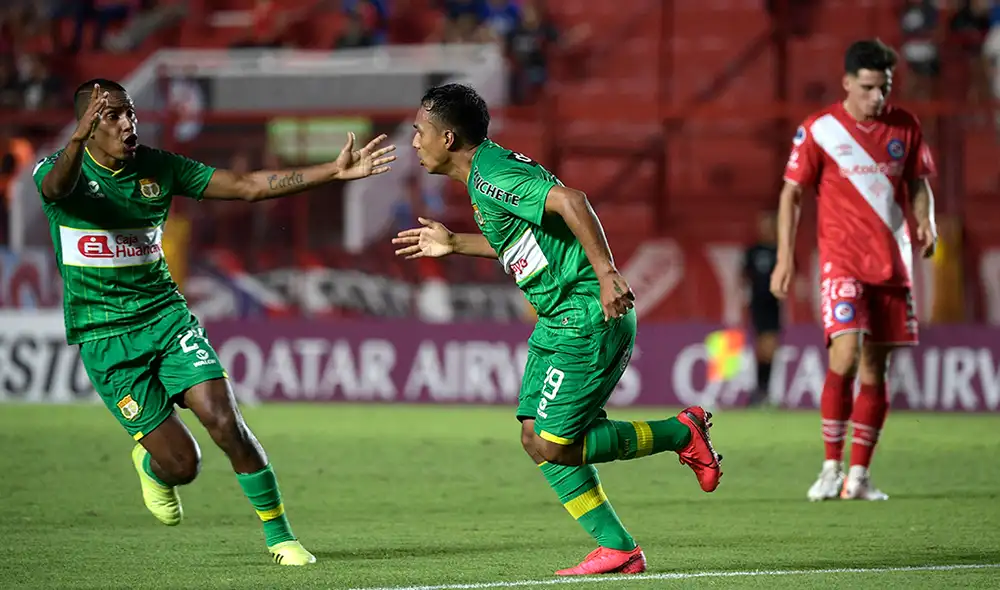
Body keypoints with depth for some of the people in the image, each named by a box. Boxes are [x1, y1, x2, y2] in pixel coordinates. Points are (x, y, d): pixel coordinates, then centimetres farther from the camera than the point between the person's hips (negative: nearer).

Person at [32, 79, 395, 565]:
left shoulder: (157, 168, 1)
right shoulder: (56, 170, -9)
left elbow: (247, 186, 1)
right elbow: (58, 186, -36)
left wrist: (335, 172, -7)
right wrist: (80, 138, -58)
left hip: (166, 316, 3)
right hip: (105, 338, -3)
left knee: (225, 422, -16)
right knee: (182, 464, -7)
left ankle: (279, 535, 0)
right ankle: (150, 465, 31)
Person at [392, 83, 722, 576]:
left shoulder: (491, 176, -17)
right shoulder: (486, 171, 14)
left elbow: (570, 202, -29)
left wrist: (606, 272, -33)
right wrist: (454, 245, 31)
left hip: (587, 316, -10)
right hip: (558, 319, 10)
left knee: (554, 446, -9)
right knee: (535, 437, 7)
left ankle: (682, 433, 5)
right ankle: (618, 550, 8)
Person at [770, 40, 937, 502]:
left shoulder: (904, 127, 6)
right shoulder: (819, 130, -5)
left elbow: (918, 184, 17)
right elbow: (791, 193, 0)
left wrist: (925, 223, -3)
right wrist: (785, 257, -6)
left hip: (892, 264, 4)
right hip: (842, 262, -4)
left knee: (875, 370, 5)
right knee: (846, 355, -20)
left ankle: (859, 476, 11)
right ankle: (831, 467, -9)